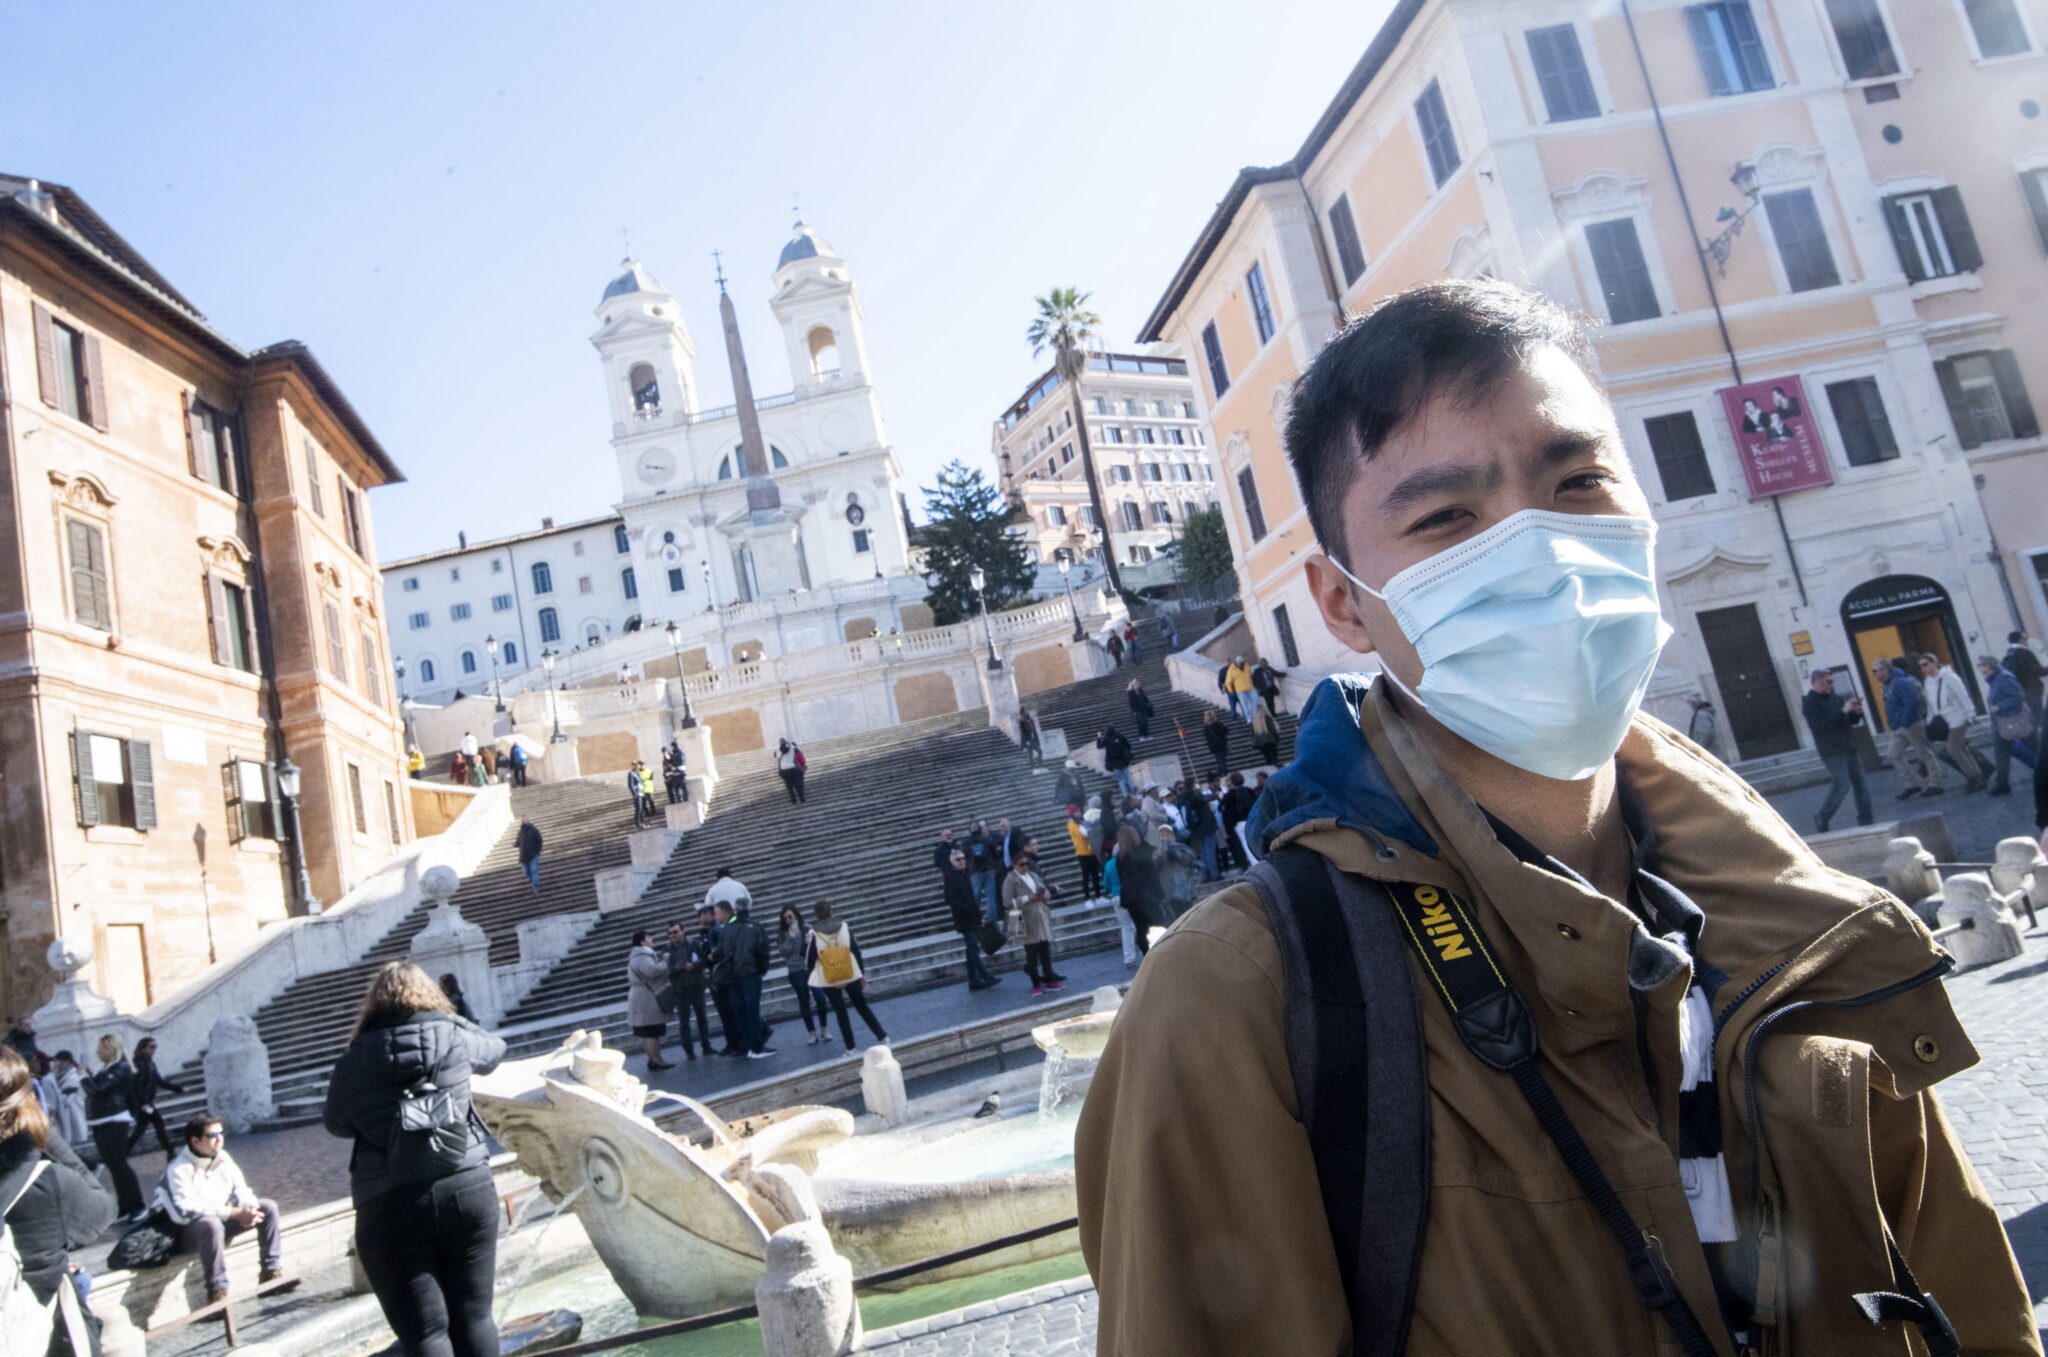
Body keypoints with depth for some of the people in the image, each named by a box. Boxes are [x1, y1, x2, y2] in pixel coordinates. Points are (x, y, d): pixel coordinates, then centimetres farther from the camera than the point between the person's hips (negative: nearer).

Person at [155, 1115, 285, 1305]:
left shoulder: (223, 1158, 3)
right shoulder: (179, 1169, -19)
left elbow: (240, 1188, 5)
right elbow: (186, 1210, -26)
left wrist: (248, 1207, -21)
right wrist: (234, 1213, -32)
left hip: (223, 1219, 7)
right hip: (189, 1231, -7)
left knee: (268, 1207, -8)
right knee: (212, 1225, -40)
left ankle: (271, 1273, -7)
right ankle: (217, 1292, -34)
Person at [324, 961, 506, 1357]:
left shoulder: (355, 1061, -1)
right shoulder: (454, 1037, 2)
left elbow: (336, 1125, 13)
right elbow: (495, 1050, 24)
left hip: (390, 1206, -1)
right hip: (468, 1189, 2)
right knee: (473, 1316, 13)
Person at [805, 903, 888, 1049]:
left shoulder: (814, 934, -12)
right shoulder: (844, 927, -4)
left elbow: (809, 959, -6)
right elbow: (856, 951, 0)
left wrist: (806, 944, 12)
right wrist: (862, 972, 8)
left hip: (829, 980, -2)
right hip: (851, 975, 2)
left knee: (840, 1012, 8)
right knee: (862, 1007, 15)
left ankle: (851, 1048, 9)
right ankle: (883, 1037, 13)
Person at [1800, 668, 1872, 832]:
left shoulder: (1834, 698, 15)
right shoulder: (1809, 703, -7)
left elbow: (1852, 721, 22)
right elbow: (1820, 725, -22)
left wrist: (1856, 712, -1)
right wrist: (1843, 711, -21)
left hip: (1849, 748, 7)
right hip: (1832, 752, -7)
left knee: (1860, 784, 4)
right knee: (1843, 785, -13)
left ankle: (1865, 819, 9)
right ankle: (1821, 818, 1)